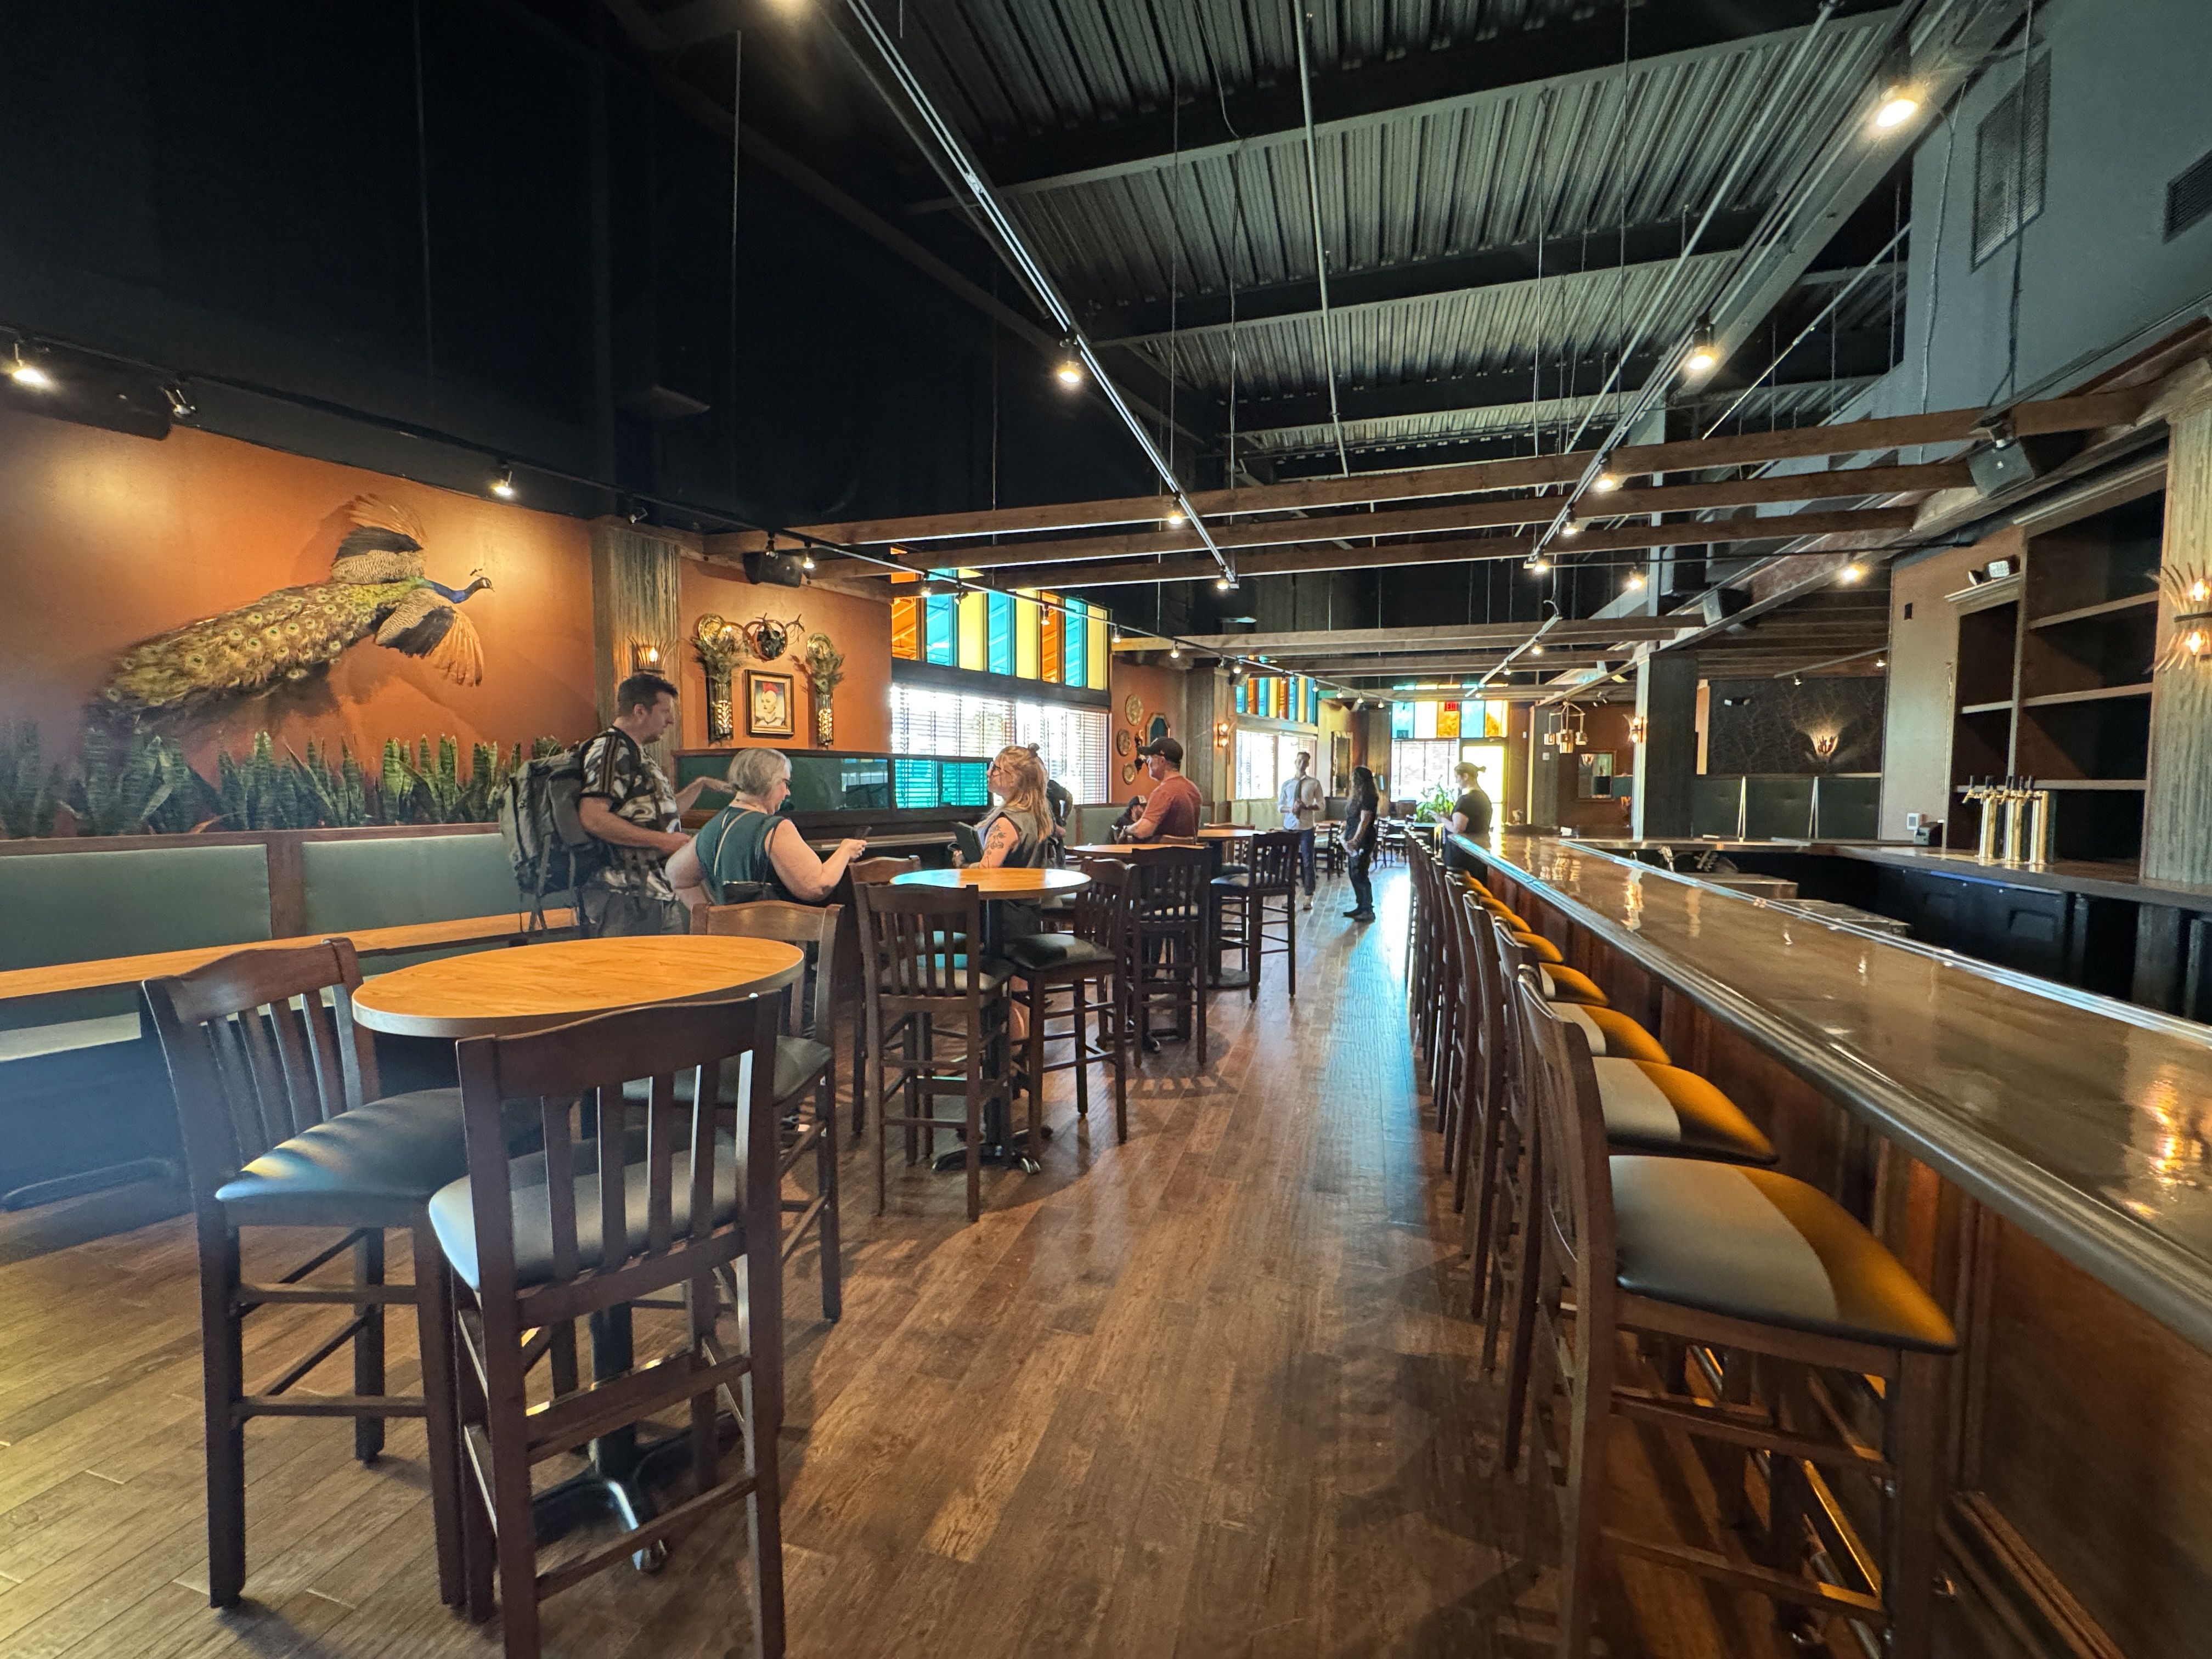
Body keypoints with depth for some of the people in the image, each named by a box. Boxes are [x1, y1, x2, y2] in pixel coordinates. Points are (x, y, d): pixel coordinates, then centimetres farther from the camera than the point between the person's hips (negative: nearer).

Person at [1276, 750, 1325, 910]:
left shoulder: (1314, 783, 0)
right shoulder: (1287, 784, 7)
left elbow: (1320, 805, 2)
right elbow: (1280, 806, 9)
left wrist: (1306, 807, -15)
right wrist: (1290, 809, -12)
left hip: (1306, 828, -2)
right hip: (1289, 827, 2)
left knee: (1308, 863, 1)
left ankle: (1309, 898, 10)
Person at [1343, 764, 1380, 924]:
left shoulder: (1369, 798, -15)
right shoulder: (1358, 796, 15)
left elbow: (1364, 821, -24)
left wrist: (1356, 840, -32)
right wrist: (1348, 837, 18)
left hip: (1362, 842, -10)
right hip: (1354, 841, 10)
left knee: (1360, 875, -8)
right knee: (1355, 875, 14)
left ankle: (1368, 911, -2)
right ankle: (1361, 907, 24)